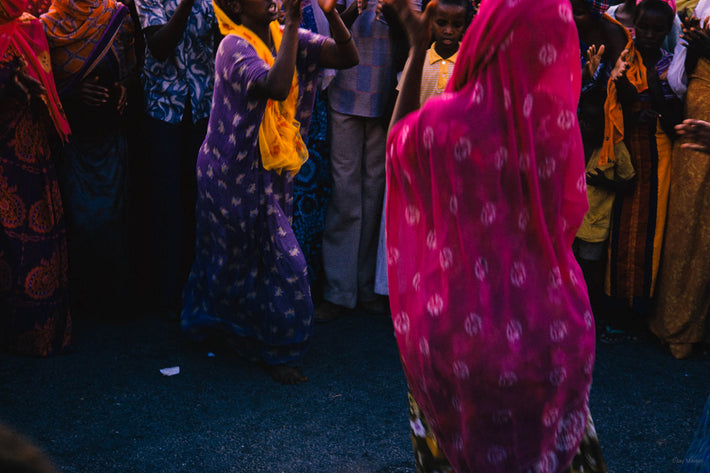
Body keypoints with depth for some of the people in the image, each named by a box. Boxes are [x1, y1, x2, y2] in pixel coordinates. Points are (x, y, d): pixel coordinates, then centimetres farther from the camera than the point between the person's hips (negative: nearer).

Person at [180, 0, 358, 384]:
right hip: (235, 175, -6)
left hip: (270, 173, 6)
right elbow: (276, 86, -39)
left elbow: (347, 57, -10)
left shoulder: (287, 37, -1)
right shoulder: (234, 47, -20)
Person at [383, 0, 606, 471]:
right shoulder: (559, 123, -15)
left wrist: (417, 50, 7)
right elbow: (570, 214, 3)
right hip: (548, 331, 1)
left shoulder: (439, 123, -20)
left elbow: (398, 143, 6)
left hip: (455, 329, -1)